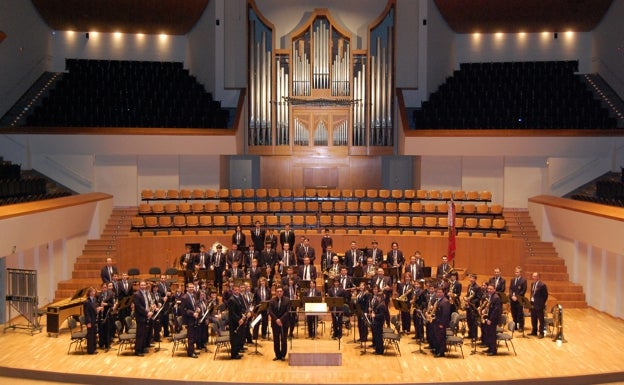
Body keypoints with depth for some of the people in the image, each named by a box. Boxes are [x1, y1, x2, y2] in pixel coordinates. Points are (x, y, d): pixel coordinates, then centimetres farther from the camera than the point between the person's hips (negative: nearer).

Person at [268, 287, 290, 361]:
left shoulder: (287, 300, -3)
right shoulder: (272, 300, 2)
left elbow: (287, 311, -9)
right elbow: (270, 311, -4)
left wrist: (281, 320, -18)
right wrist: (276, 319, -15)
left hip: (284, 323, -2)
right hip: (275, 323, 2)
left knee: (283, 339, 3)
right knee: (276, 340, 5)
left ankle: (283, 355, 11)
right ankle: (277, 355, 13)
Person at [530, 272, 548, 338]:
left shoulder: (542, 285, -13)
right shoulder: (532, 284, 12)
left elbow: (545, 295, -9)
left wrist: (542, 303, -9)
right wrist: (531, 300, 10)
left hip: (539, 305, -8)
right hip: (532, 304, 8)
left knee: (540, 319, 0)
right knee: (533, 319, 14)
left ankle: (541, 333, 3)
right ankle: (534, 331, 25)